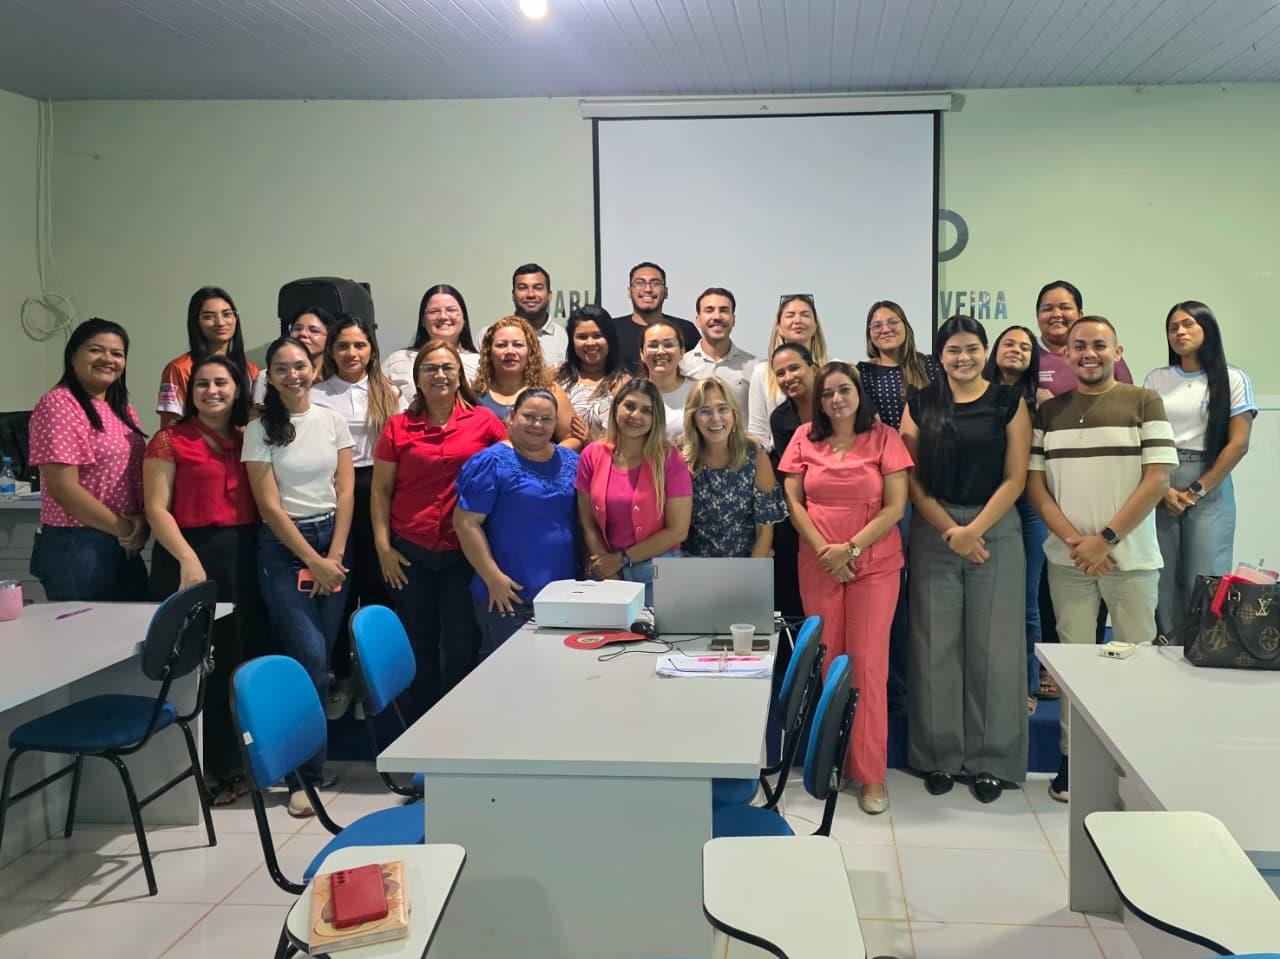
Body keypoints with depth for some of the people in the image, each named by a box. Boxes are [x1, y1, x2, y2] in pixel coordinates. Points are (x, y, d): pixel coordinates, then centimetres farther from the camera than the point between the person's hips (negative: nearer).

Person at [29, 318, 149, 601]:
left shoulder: (124, 410, 13)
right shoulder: (59, 404, -11)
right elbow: (63, 488, -17)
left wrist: (142, 522, -4)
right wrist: (123, 528, -12)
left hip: (126, 548, 8)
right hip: (76, 548, -7)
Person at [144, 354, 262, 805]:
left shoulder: (248, 439, 14)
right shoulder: (170, 440, 0)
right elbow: (156, 509, -6)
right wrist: (187, 559, -17)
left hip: (244, 555, 5)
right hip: (191, 556, -5)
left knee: (244, 658, 7)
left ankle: (240, 760, 20)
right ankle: (206, 769, 8)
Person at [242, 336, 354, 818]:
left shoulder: (333, 421, 6)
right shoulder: (260, 430, -2)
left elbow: (345, 491, 4)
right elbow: (269, 506, -6)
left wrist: (334, 556, -5)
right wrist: (313, 561, -9)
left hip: (332, 538, 3)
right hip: (283, 545, -3)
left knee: (322, 656, 3)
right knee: (310, 657, -12)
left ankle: (305, 763, 18)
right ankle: (307, 774, -3)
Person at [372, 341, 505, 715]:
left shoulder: (483, 421, 0)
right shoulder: (398, 426, 3)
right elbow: (380, 490, 5)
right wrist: (383, 547, -2)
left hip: (464, 552, -1)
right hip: (409, 553, 1)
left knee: (462, 649, 4)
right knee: (418, 649, 12)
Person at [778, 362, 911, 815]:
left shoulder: (884, 438, 1)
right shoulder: (805, 438, 8)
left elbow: (895, 507, -3)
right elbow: (793, 499, 5)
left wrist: (850, 548, -11)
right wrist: (823, 549, -7)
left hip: (875, 564, -2)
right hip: (818, 566, 2)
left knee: (868, 665, -5)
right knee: (825, 663, 3)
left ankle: (871, 775, 2)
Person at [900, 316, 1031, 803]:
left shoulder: (1009, 403, 4)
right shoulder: (920, 404, 7)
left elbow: (1014, 478, -1)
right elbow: (912, 478, 2)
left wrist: (973, 530, -11)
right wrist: (949, 531, -8)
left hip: (996, 530, -1)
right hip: (933, 534, 1)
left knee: (992, 647, 1)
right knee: (936, 646, 2)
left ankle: (991, 759, 13)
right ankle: (940, 756, 15)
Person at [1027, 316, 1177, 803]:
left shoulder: (1144, 403, 1)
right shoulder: (1049, 411, 8)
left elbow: (1157, 478, -6)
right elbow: (1034, 483, 4)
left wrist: (1106, 538, -12)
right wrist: (1073, 540, -9)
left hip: (1131, 557, -2)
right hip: (1068, 559, 2)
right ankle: (1072, 758, 16)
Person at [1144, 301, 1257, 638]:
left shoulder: (1232, 379, 6)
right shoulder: (1156, 379, 12)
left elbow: (1238, 444, -2)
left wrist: (1196, 491, -7)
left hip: (1210, 489, -2)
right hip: (1158, 489, 2)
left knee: (1205, 582, -4)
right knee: (1163, 580, 0)